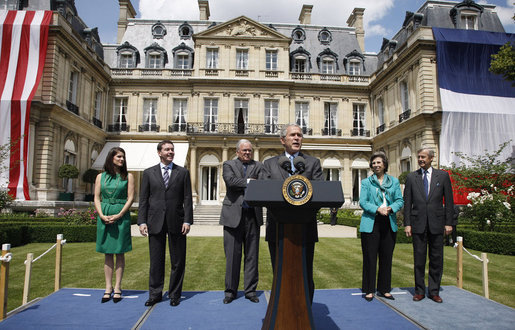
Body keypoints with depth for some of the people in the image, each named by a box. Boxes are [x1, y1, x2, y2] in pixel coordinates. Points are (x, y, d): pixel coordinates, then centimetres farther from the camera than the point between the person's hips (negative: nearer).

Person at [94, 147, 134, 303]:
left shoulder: (127, 176, 4)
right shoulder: (101, 177, 10)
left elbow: (130, 198, -2)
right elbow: (97, 198, 7)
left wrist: (118, 215, -12)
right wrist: (102, 215, -9)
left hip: (121, 216, -2)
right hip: (104, 216, 2)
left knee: (120, 252, 2)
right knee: (107, 253, 7)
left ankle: (117, 287, 10)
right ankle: (108, 288, 14)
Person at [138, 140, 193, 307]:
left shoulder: (183, 172, 7)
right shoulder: (149, 173, 9)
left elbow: (187, 198, 3)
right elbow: (143, 199, 6)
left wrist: (187, 220, -6)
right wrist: (142, 221, -2)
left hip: (176, 223, 0)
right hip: (155, 223, 1)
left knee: (178, 261, 6)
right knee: (156, 261, 8)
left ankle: (174, 295, 20)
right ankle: (155, 294, 23)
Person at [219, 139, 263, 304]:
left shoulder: (258, 166, 13)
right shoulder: (228, 164, 8)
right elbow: (230, 180, -12)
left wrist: (241, 184, -12)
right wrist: (249, 182, -7)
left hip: (252, 216, 2)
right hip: (233, 215, -2)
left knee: (252, 255, 7)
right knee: (232, 255, 3)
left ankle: (250, 290, 19)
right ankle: (231, 291, 16)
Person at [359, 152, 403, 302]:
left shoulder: (394, 181, 12)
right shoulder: (366, 182, 4)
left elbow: (400, 200, 8)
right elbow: (362, 202, -3)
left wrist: (391, 208, -12)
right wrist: (377, 209, -19)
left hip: (389, 224, 3)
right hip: (371, 224, -3)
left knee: (387, 257, 9)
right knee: (370, 257, 0)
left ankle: (384, 289, 22)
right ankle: (369, 290, 12)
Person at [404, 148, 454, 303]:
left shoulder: (443, 176, 5)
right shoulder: (411, 177, 5)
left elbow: (449, 201, 4)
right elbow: (407, 202, 4)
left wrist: (449, 223, -1)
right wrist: (407, 224, -2)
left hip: (436, 224, 0)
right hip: (418, 223, 0)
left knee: (436, 259, 6)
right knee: (419, 259, 5)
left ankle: (434, 291, 19)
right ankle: (419, 291, 17)